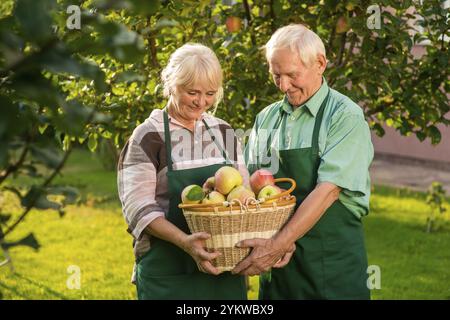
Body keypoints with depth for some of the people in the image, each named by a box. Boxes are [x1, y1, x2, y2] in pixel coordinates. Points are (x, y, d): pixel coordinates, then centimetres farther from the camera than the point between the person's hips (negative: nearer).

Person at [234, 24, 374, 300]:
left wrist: (278, 245, -23)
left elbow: (328, 190, -17)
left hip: (332, 259, -4)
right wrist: (275, 244, -10)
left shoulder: (346, 117, -8)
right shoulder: (265, 119, 10)